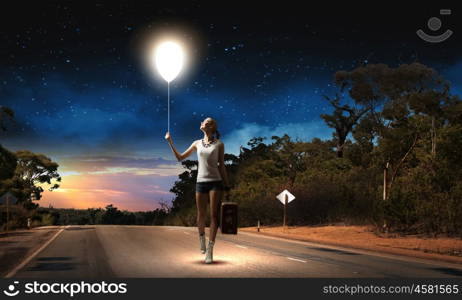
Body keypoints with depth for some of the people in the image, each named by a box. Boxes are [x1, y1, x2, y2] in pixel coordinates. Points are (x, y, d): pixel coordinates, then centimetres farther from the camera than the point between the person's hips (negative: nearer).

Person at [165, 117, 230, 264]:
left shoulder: (219, 144, 5)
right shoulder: (197, 143, 12)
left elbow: (222, 166, 5)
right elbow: (180, 157, 16)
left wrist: (226, 186, 1)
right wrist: (170, 142, 8)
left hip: (215, 182, -2)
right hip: (201, 182, 2)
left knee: (213, 215, -7)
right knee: (201, 215, 7)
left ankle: (209, 251, -6)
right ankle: (202, 242, 33)